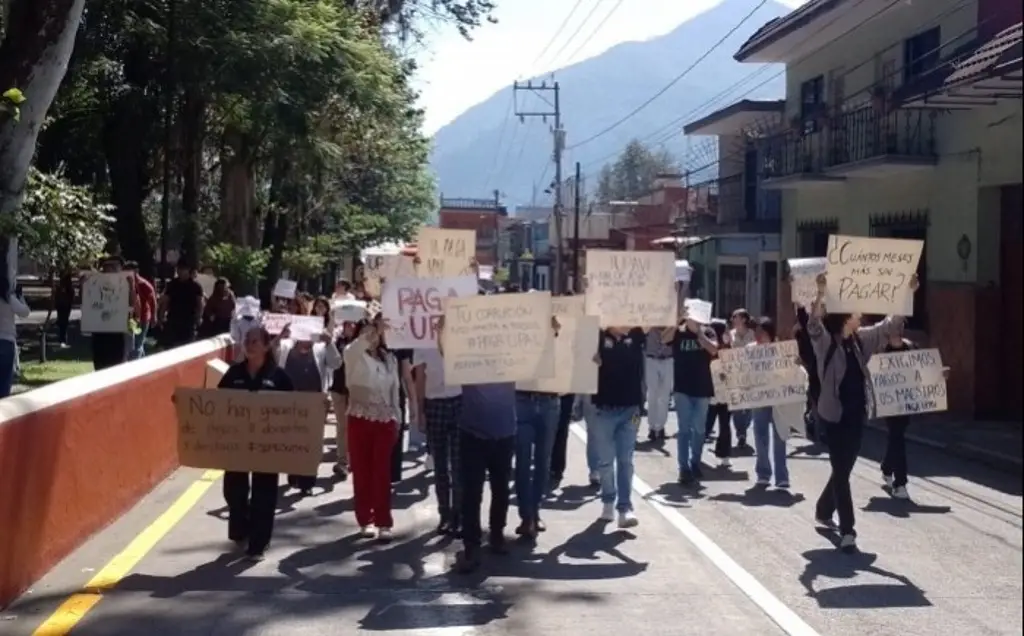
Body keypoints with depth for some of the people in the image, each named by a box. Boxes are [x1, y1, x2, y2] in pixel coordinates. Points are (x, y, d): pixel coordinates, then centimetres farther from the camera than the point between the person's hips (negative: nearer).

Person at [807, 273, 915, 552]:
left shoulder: (861, 339, 7)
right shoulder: (825, 341, -10)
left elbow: (890, 325, 9)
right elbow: (814, 325, -30)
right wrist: (821, 295, -46)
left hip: (857, 414, 7)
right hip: (834, 415, -7)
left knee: (843, 469, 18)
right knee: (841, 471, -5)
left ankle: (823, 511, 40)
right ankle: (847, 531, -3)